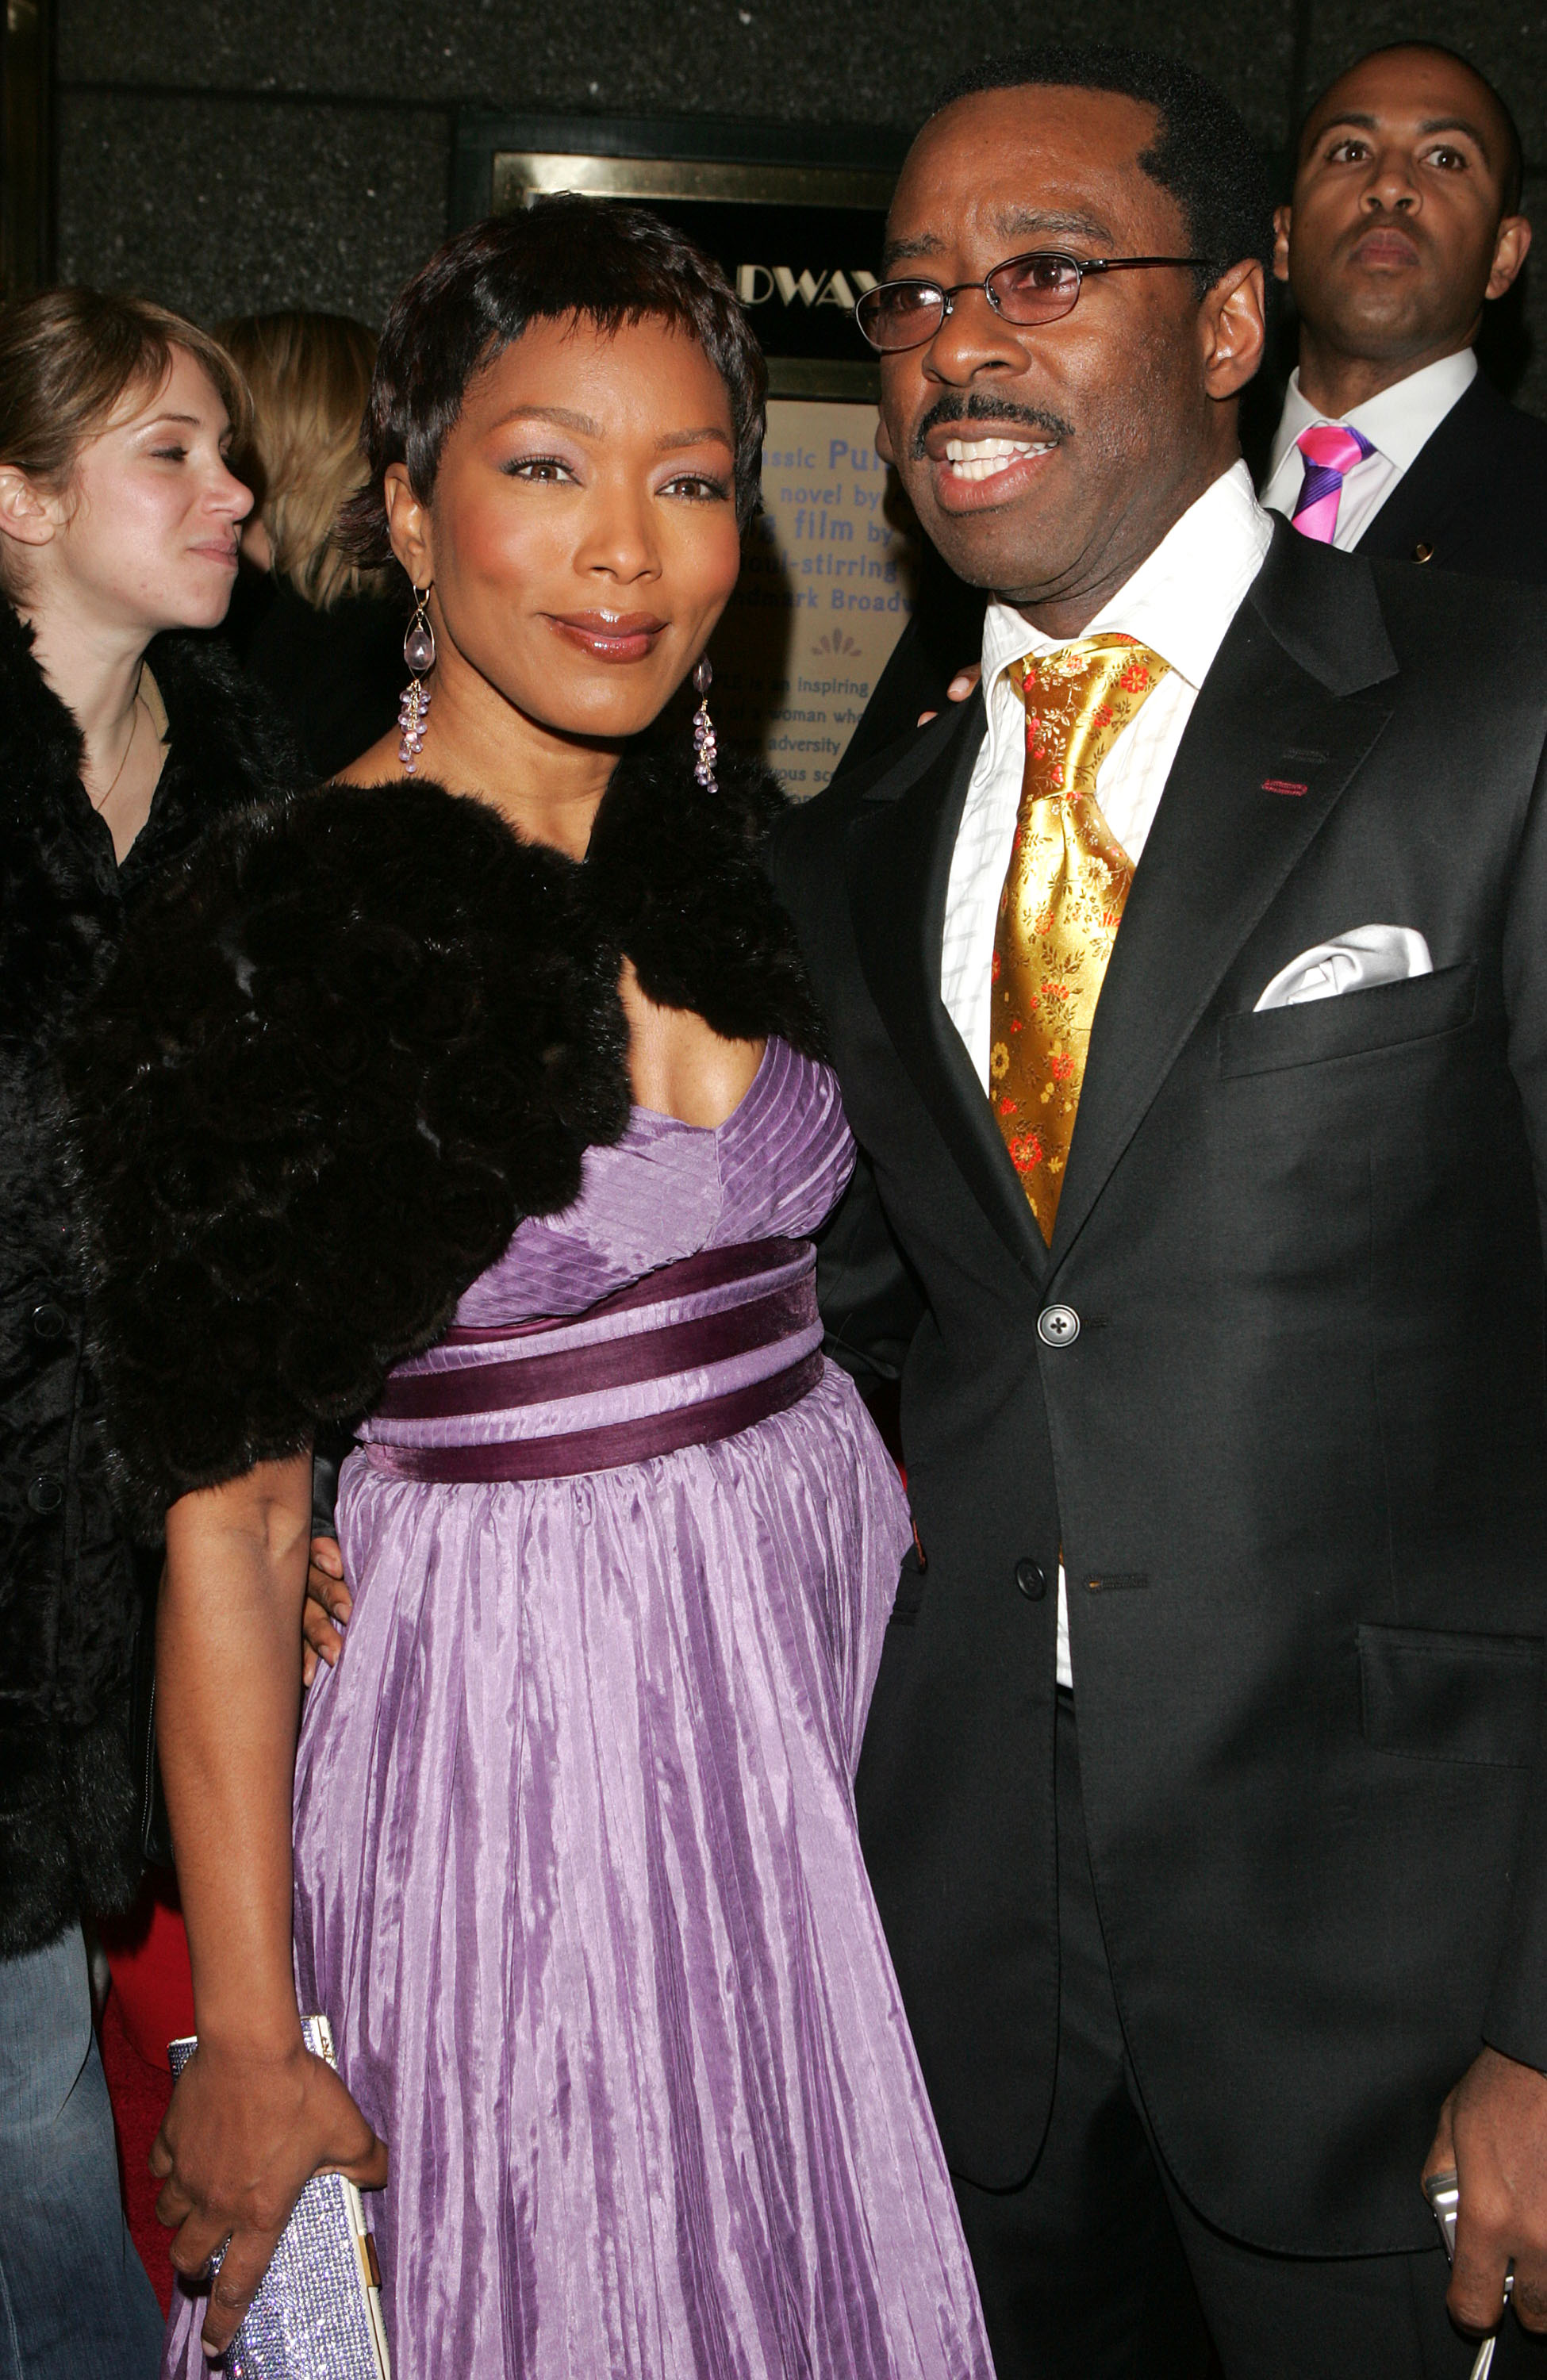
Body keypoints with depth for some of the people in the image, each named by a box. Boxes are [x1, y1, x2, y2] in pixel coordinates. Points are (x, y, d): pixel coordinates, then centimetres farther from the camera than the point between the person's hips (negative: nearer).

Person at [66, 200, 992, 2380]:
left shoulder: (745, 850, 2)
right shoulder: (276, 935, -15)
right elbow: (226, 1521, -14)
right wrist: (248, 2035, -11)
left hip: (842, 1635, 6)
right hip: (517, 1717, -5)